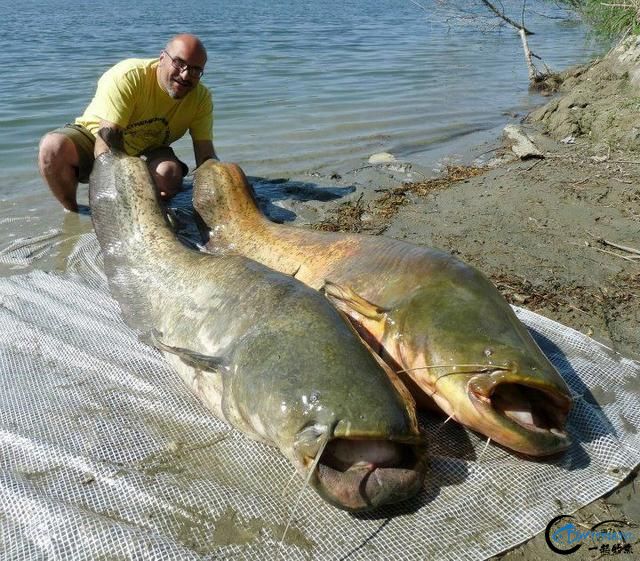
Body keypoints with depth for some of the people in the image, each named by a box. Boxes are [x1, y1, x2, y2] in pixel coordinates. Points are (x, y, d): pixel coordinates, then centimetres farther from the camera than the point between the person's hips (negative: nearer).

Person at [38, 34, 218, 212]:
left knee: (170, 173, -33)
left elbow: (206, 152, -18)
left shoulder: (202, 98, -15)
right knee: (53, 147, -32)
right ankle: (72, 212, -7)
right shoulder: (127, 76, -28)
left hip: (147, 154, 2)